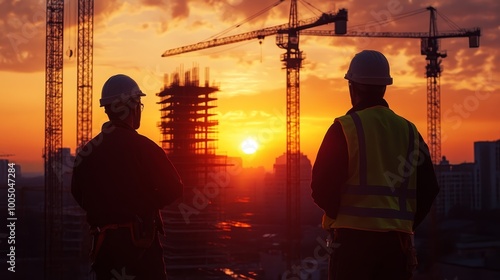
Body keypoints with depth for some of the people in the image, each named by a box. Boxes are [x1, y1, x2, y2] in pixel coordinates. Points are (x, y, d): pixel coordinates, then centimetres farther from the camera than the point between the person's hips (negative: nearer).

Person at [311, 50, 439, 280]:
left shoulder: (344, 128, -7)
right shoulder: (409, 131, 7)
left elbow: (322, 187, -9)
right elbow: (429, 188, 7)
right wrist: (405, 225, 16)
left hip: (354, 237, -4)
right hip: (397, 239, 4)